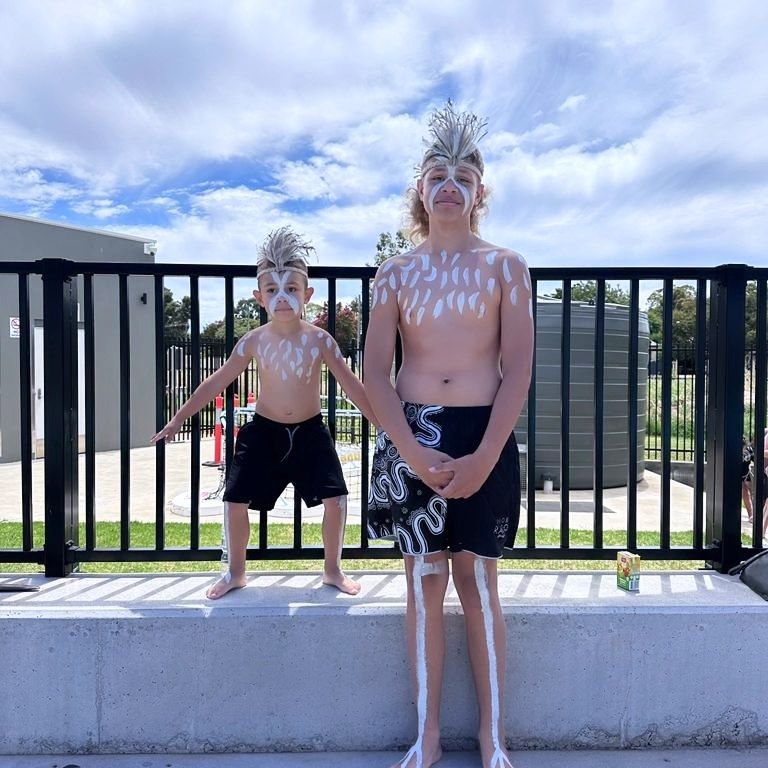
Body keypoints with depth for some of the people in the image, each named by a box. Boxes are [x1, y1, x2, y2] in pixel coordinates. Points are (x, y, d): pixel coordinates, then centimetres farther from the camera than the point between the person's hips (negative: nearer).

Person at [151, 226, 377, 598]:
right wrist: (178, 418, 3)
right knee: (235, 501, -2)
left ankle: (332, 569, 18)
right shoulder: (255, 341, -6)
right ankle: (235, 572, 24)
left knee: (335, 498, -8)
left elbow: (351, 385, -6)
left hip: (310, 432, 0)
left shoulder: (319, 339, -9)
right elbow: (216, 382, 2)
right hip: (263, 431, 1)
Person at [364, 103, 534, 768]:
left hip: (485, 437, -1)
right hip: (411, 436, 1)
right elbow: (376, 374, 1)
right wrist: (414, 452, -11)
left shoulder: (505, 266, 4)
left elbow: (518, 370, -3)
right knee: (423, 583, 7)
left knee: (478, 582, 6)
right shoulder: (396, 272, 7)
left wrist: (483, 458, -13)